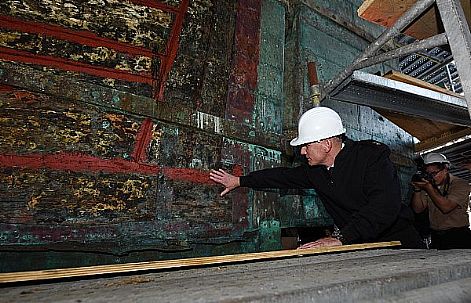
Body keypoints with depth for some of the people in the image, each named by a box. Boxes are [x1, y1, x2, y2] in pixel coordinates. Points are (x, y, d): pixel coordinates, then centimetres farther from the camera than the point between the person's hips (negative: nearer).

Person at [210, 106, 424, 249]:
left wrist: (340, 237, -38)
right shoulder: (316, 171, 0)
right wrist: (239, 181, 16)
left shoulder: (372, 157, -19)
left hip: (398, 244, -3)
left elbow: (385, 206, -31)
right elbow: (285, 175, 12)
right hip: (360, 247, 4)